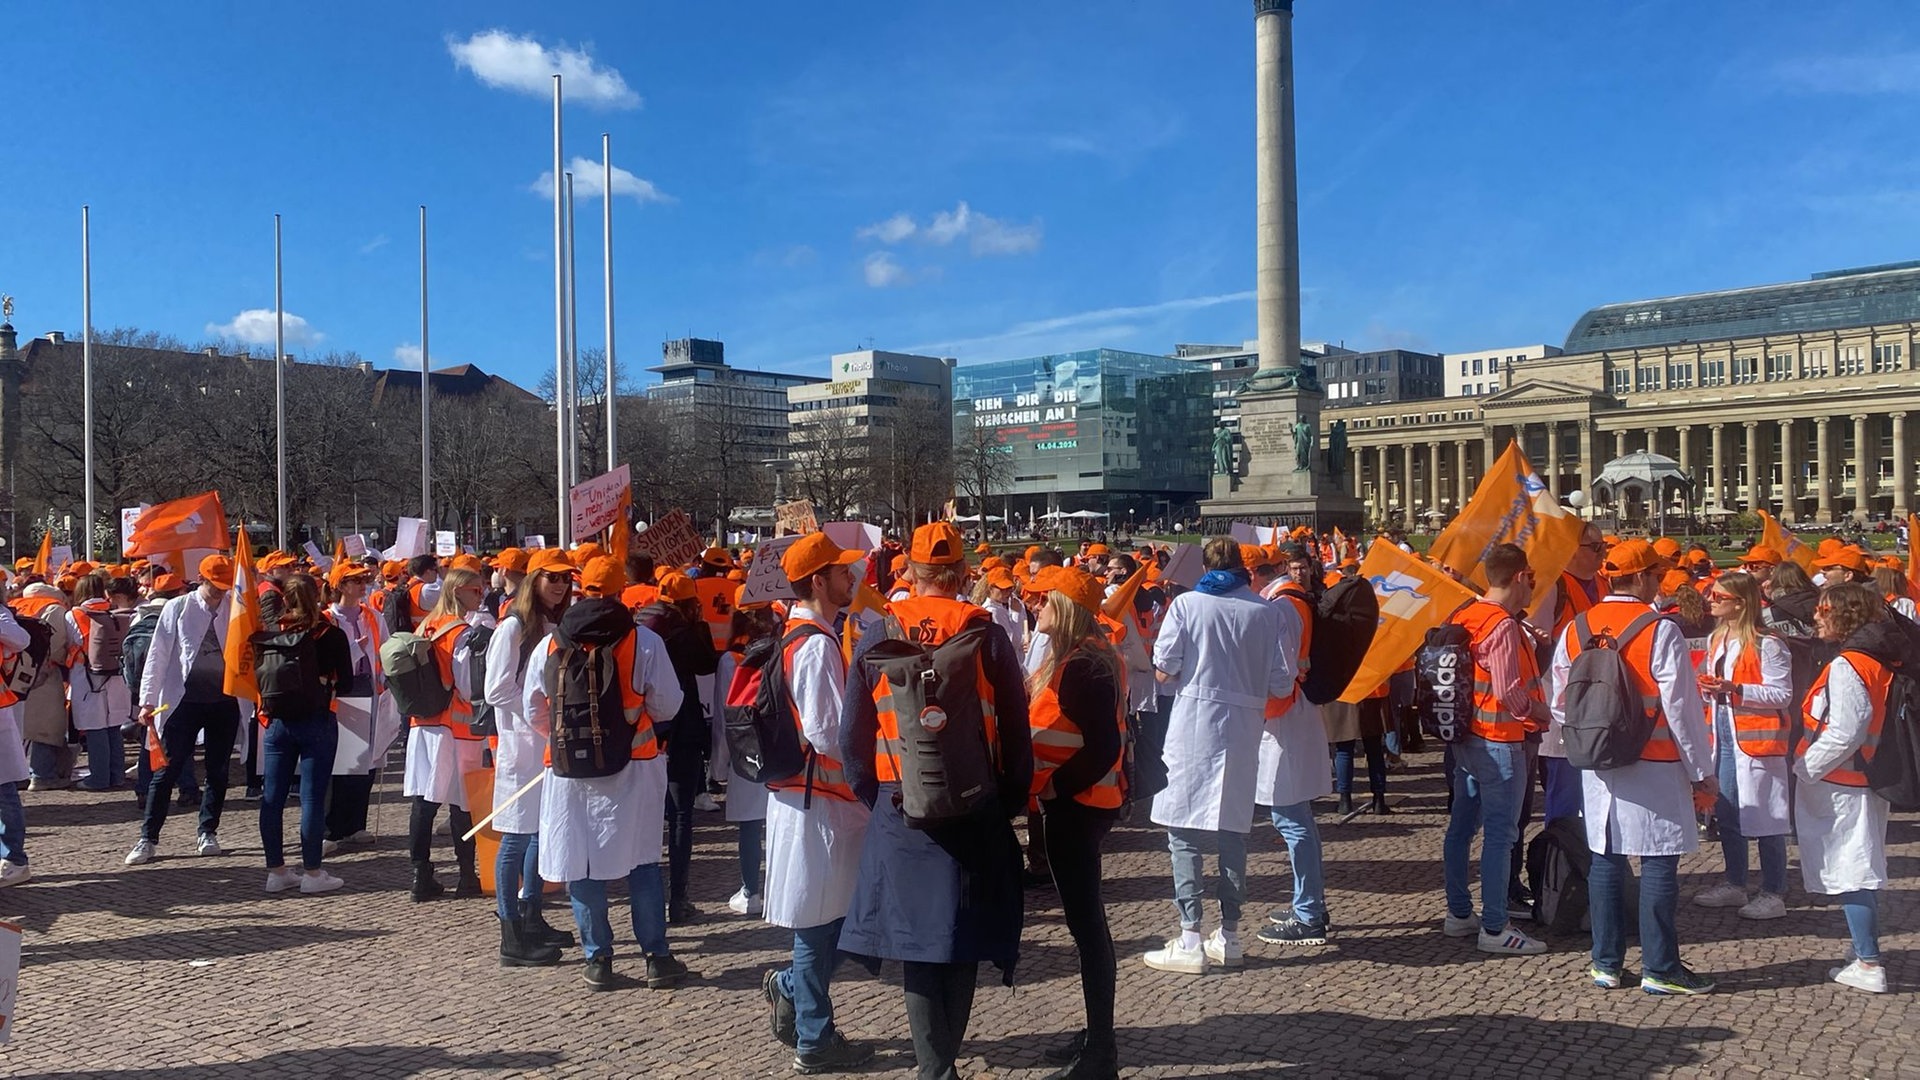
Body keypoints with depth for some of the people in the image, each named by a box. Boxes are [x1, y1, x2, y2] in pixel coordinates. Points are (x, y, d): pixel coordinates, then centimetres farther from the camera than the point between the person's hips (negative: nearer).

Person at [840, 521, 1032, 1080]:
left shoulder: (876, 639, -3)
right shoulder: (988, 637, -7)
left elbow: (852, 735, 1)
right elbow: (1016, 732, -4)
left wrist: (875, 797, 14)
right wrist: (1013, 801, 9)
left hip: (901, 811, 1)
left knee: (918, 937, 9)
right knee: (963, 941, 11)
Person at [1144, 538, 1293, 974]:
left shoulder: (1187, 603, -4)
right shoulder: (1266, 611, 1)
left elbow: (1164, 670, -8)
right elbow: (1282, 683, 0)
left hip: (1193, 724, -3)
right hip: (1244, 729, 3)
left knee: (1184, 831, 1)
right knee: (1233, 830, 13)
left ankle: (1190, 942, -2)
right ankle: (1229, 936, 19)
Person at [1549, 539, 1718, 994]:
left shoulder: (1575, 630, 3)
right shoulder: (1660, 632, -13)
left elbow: (1559, 703, 8)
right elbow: (1682, 708, -11)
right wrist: (1702, 770, -3)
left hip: (1597, 765, 5)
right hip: (1653, 766, -5)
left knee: (1605, 860, 11)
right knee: (1659, 863, 4)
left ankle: (1606, 964, 17)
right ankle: (1660, 969, 10)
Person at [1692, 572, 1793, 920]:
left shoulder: (1767, 645, -13)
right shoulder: (1715, 640, 13)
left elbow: (1782, 695, -16)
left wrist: (1734, 689, -24)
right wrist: (1708, 688, 5)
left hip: (1756, 738, -8)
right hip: (1722, 735, 8)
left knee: (1764, 818, -2)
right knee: (1726, 814, 14)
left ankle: (1774, 893, 8)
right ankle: (1735, 884, 25)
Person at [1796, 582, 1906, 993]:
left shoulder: (1846, 666, -19)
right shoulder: (1882, 660, 8)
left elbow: (1843, 733, -24)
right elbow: (1862, 723, 14)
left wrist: (1805, 768, -12)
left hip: (1838, 784, -9)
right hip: (1863, 779, 9)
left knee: (1848, 872, -3)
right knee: (1859, 869, 18)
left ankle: (1868, 965, 0)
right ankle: (1864, 951, 29)